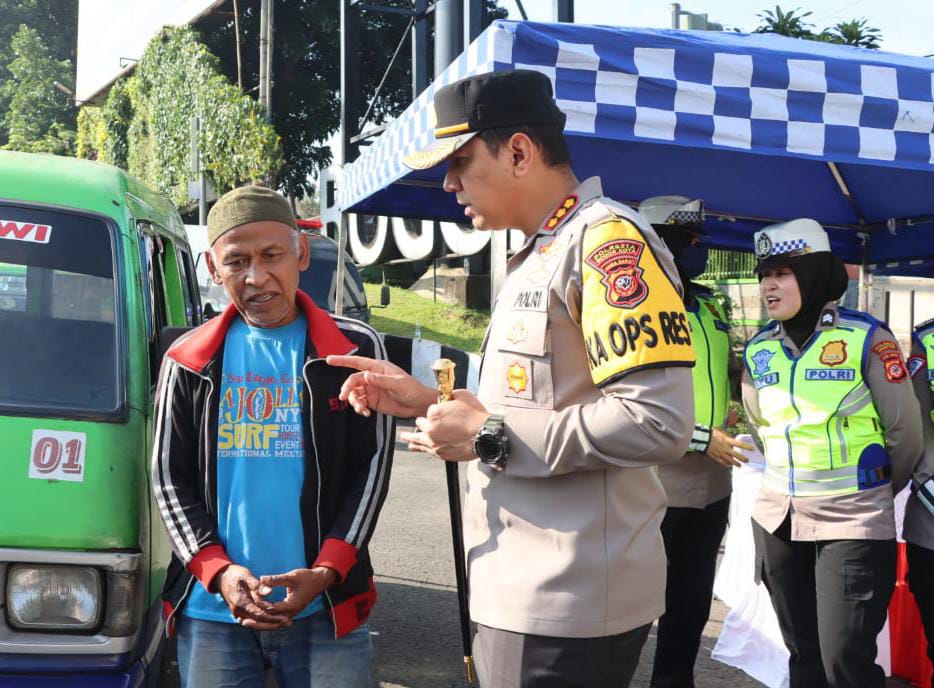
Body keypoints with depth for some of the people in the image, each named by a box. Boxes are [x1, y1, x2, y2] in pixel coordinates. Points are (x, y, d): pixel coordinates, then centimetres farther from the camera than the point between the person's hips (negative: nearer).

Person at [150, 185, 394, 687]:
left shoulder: (354, 349, 3)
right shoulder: (189, 361, 8)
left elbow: (371, 469, 0)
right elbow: (170, 480, 6)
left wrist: (325, 573, -11)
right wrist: (218, 572, -9)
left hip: (325, 610, -1)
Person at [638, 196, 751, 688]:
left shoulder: (707, 306, 12)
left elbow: (731, 375, 24)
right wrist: (700, 439, -21)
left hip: (712, 487, 8)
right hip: (655, 489, -8)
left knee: (692, 601, 19)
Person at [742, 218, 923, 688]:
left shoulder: (867, 339, -11)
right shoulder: (758, 350, 3)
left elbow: (905, 432, -3)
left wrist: (875, 492, 10)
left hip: (852, 522, -5)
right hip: (777, 519, 5)